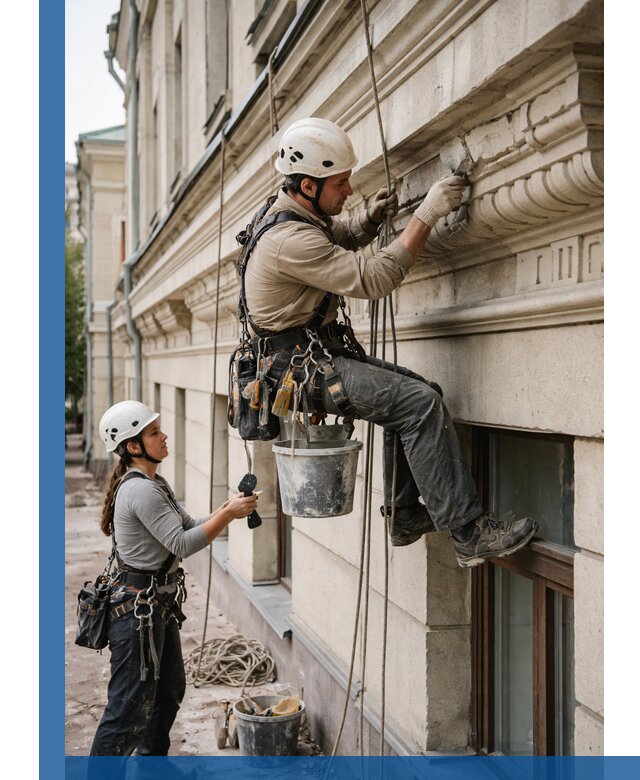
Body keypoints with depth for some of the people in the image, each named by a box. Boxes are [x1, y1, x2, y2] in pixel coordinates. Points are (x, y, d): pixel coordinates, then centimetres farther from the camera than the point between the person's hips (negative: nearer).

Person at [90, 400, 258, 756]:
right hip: (138, 605, -11)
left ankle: (153, 759, 42)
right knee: (131, 704, -3)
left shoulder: (155, 483, 10)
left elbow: (190, 526, 11)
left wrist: (229, 509, -2)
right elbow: (182, 544, -24)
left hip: (159, 604, 11)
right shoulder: (141, 490, -22)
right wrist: (228, 513, -20)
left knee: (170, 688, 24)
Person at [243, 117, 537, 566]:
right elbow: (372, 279, -26)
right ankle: (469, 534, -19)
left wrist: (372, 217, 5)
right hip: (303, 368, -11)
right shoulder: (290, 240, -23)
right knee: (420, 403, -22)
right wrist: (427, 215, -23)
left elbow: (343, 237, 29)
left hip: (319, 356, 11)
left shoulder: (301, 215, 10)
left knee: (413, 393, 10)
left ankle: (407, 518, 16)